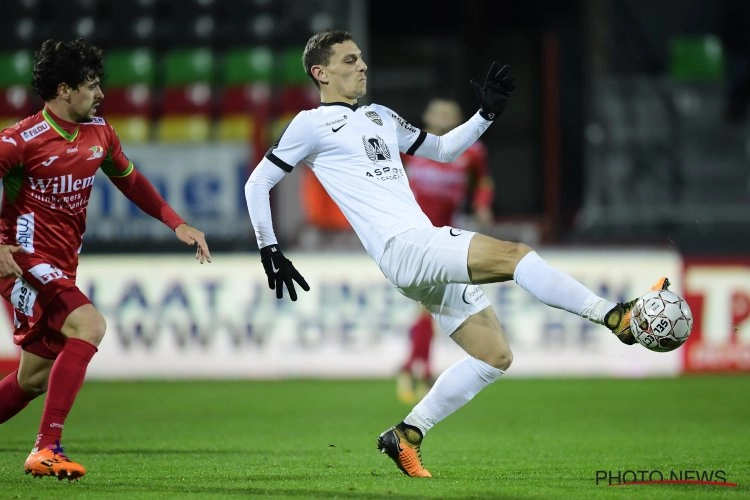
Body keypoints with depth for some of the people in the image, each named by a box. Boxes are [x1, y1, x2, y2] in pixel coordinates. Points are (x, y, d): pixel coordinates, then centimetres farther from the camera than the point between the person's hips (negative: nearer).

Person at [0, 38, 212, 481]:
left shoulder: (99, 132, 7)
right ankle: (47, 449, -28)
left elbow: (129, 179, 22)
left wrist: (178, 224, 13)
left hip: (62, 269, 8)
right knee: (89, 325, -28)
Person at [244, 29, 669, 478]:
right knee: (512, 254, -24)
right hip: (403, 249, -9)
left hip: (431, 248, 9)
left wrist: (488, 113, 19)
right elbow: (258, 183, 7)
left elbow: (444, 149, 32)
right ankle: (617, 318, -28)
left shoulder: (380, 117, 24)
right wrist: (270, 251, 2)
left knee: (495, 355, 4)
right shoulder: (312, 125, 3)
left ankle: (407, 437, 9)